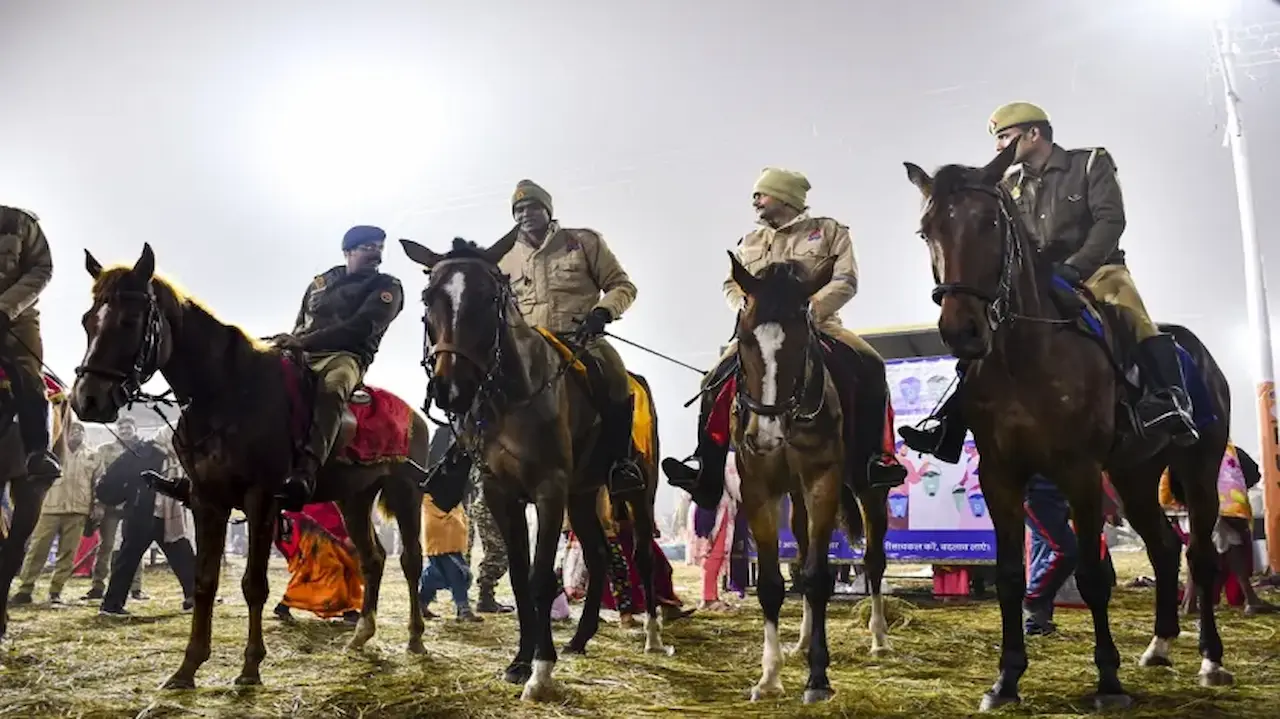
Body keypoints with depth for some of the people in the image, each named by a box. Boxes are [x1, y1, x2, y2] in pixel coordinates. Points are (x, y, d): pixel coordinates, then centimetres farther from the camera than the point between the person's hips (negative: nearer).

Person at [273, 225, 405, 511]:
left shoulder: (386, 287, 7)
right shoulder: (320, 283, 25)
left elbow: (362, 327, -10)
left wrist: (306, 341, -19)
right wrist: (288, 342, 2)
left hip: (346, 355, -6)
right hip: (301, 355, 6)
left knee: (331, 387, -40)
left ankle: (305, 472, -59)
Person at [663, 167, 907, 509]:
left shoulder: (828, 231, 7)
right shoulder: (750, 242, 19)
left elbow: (845, 281, -4)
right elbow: (732, 285, 18)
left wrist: (811, 308, -20)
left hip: (817, 324, -3)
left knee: (870, 366, -28)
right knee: (716, 379, -19)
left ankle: (870, 459, -20)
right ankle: (708, 474, -13)